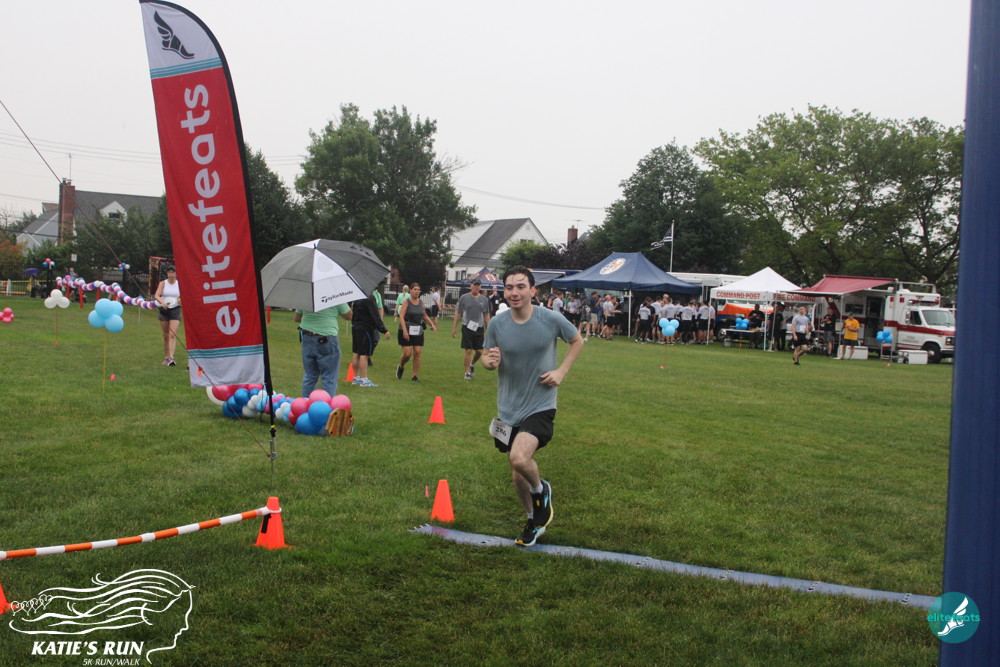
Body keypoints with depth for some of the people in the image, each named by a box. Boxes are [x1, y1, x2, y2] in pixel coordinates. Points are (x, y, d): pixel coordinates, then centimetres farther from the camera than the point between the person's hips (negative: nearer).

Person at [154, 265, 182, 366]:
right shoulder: (163, 283, 4)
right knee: (165, 335, 8)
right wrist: (162, 302, -28)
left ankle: (171, 357, -20)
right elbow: (156, 295, -8)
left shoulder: (179, 284, 5)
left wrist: (181, 299, -13)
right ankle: (166, 357, 18)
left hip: (175, 310, -1)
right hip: (164, 310, 2)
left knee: (172, 334, -14)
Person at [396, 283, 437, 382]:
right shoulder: (406, 302, -6)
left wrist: (432, 324, 7)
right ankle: (400, 367, 23)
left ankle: (415, 376, 5)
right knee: (407, 354, -8)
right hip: (407, 332, -4)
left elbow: (425, 316, 22)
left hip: (418, 332, 5)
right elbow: (401, 316, -14)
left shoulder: (421, 303, 10)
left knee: (417, 353, -2)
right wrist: (404, 330, -25)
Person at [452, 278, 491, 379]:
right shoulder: (464, 298, 1)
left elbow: (486, 315, 12)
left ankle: (472, 364, 31)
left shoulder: (484, 299, 7)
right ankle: (467, 372, 7)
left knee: (480, 351, 2)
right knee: (468, 351, -3)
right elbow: (458, 313, 3)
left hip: (479, 328, 3)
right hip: (467, 328, -2)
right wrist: (454, 327, -1)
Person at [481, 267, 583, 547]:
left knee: (519, 458, -26)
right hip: (508, 408, 4)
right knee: (517, 475, 13)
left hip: (540, 405, -3)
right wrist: (490, 361, -19)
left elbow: (577, 341, 7)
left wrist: (562, 371, -6)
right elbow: (487, 356, 6)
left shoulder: (552, 319, -11)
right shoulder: (497, 323, -7)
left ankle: (541, 490, 8)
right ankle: (534, 521, 39)